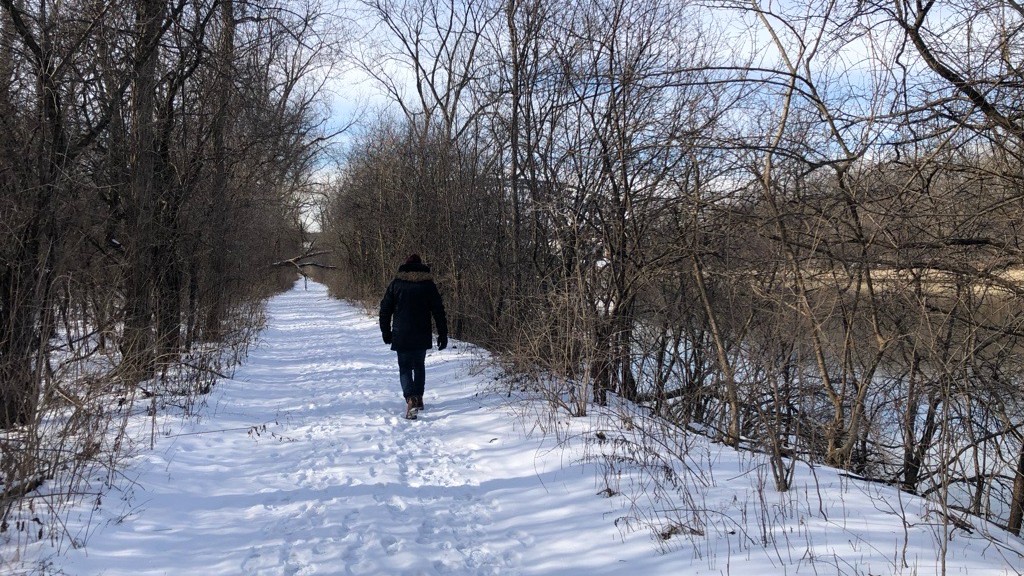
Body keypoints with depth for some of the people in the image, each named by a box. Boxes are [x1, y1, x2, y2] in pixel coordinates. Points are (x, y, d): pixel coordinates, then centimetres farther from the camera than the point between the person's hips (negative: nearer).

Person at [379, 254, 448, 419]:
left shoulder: (396, 283, 1)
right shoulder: (428, 284, 1)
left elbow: (385, 310, 3)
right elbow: (439, 311, 0)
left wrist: (386, 332, 12)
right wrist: (443, 335, 4)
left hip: (401, 336, -1)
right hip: (422, 337, 2)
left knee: (405, 368, 1)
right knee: (419, 366, 20)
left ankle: (411, 400, -20)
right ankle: (418, 399, 25)